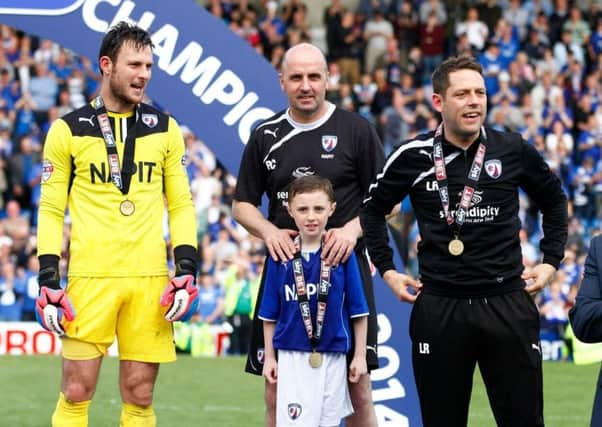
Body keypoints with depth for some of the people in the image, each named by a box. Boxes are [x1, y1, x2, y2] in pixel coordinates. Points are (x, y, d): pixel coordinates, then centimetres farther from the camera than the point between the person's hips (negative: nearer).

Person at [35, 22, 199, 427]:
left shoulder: (164, 129, 11)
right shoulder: (69, 130, 3)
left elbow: (181, 204, 13)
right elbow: (51, 209, 5)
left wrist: (187, 268, 1)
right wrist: (49, 280, -3)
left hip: (150, 280, 2)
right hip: (90, 279, -2)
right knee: (76, 392, -3)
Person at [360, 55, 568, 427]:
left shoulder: (514, 151, 0)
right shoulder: (414, 156, -1)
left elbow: (554, 200, 18)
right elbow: (373, 209, 15)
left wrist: (551, 260, 11)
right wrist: (387, 270, 10)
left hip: (507, 305, 0)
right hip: (438, 309, 0)